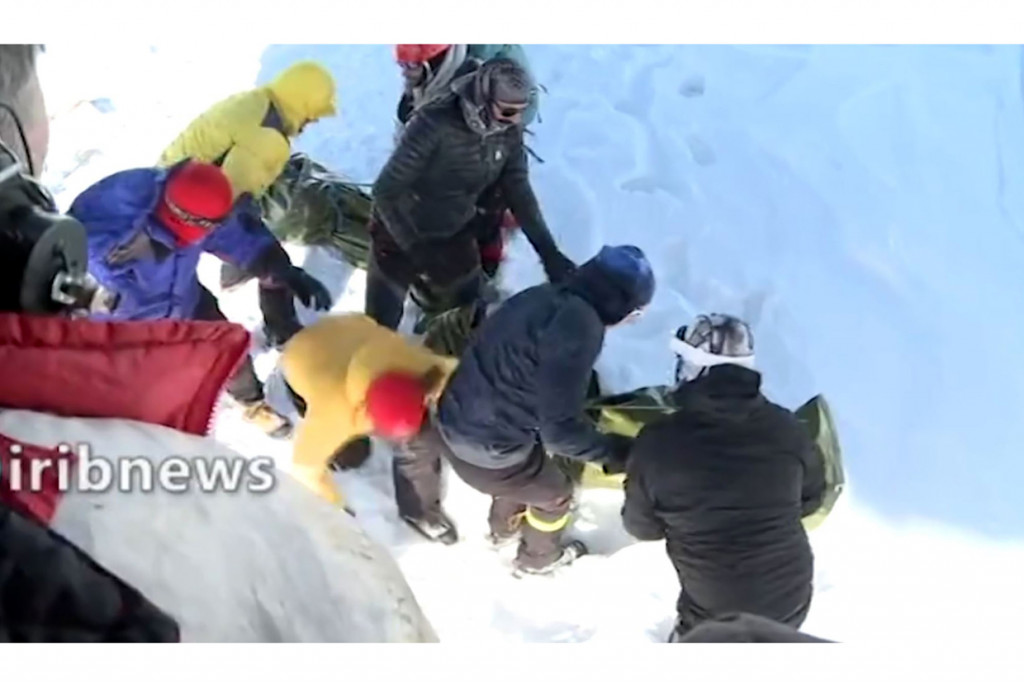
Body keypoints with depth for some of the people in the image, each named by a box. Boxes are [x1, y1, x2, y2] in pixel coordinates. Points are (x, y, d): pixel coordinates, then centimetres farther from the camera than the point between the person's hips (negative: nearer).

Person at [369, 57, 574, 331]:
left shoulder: (509, 132, -15)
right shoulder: (434, 125, -32)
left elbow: (518, 190, -1)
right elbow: (386, 191, -26)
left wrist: (548, 251, -5)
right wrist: (414, 247, -30)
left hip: (456, 235, 5)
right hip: (401, 235, -5)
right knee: (380, 324, 2)